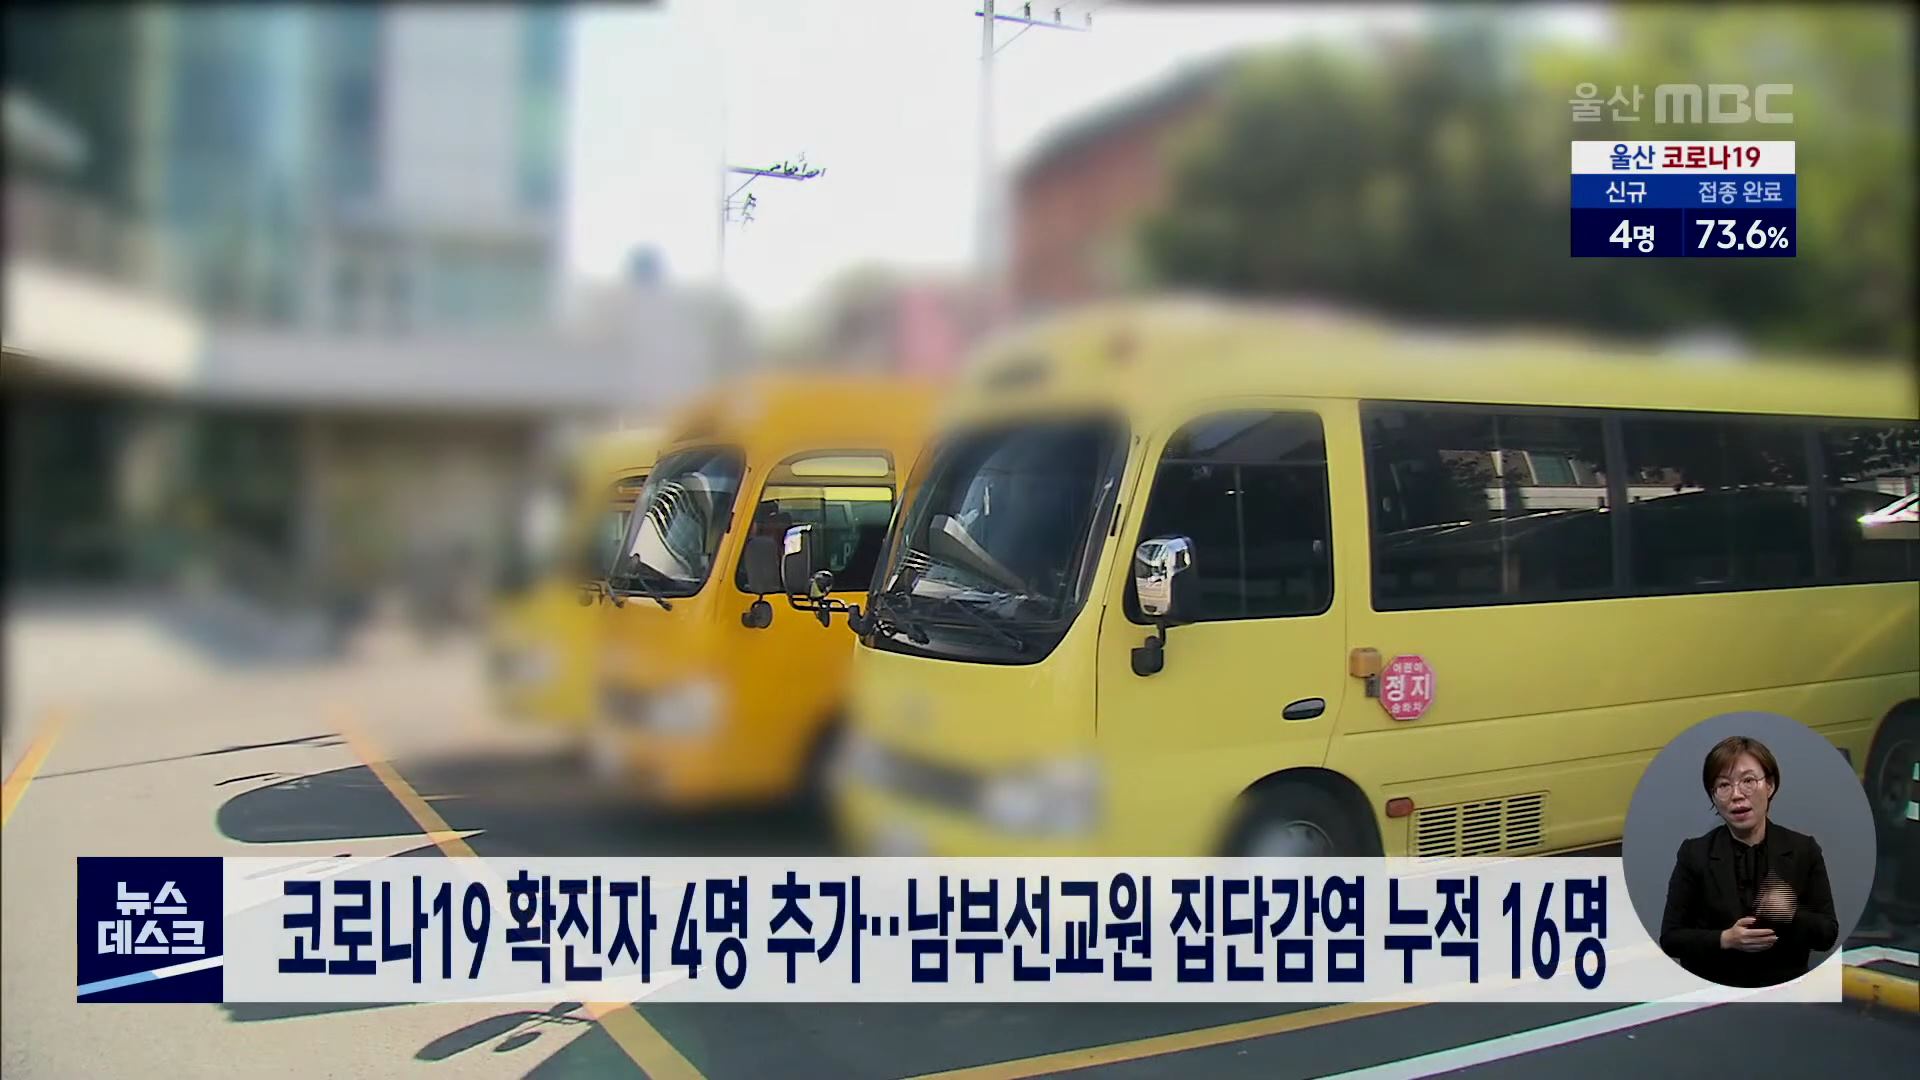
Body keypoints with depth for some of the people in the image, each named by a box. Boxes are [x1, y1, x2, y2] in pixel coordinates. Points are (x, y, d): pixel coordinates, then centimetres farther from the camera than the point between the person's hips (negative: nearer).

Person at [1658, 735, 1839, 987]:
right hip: (1711, 992, -1)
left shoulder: (1804, 850, -1)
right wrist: (1725, 939, -18)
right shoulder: (1695, 853, -5)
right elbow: (1670, 937, -4)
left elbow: (1828, 935, 0)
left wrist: (1792, 915, -18)